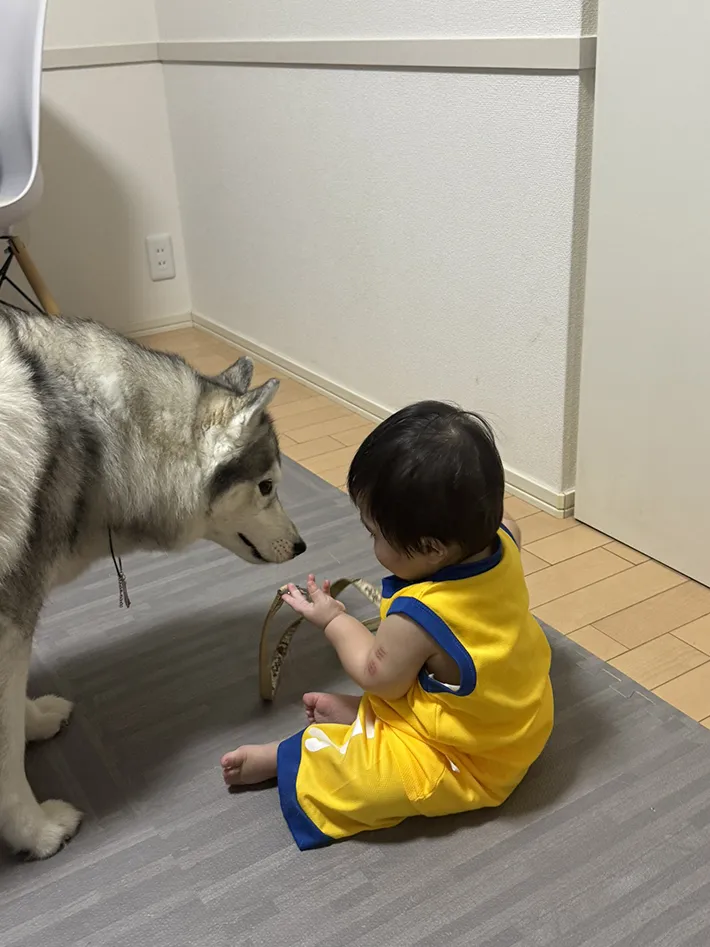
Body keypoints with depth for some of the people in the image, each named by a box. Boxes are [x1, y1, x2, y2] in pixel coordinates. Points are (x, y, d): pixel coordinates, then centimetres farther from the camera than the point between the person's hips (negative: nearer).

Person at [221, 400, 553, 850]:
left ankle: (284, 759, 8)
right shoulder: (502, 543, -18)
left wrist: (333, 619, -1)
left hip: (473, 763, -9)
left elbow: (377, 674, -14)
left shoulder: (418, 617, -37)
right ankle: (360, 714, 17)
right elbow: (507, 525, 11)